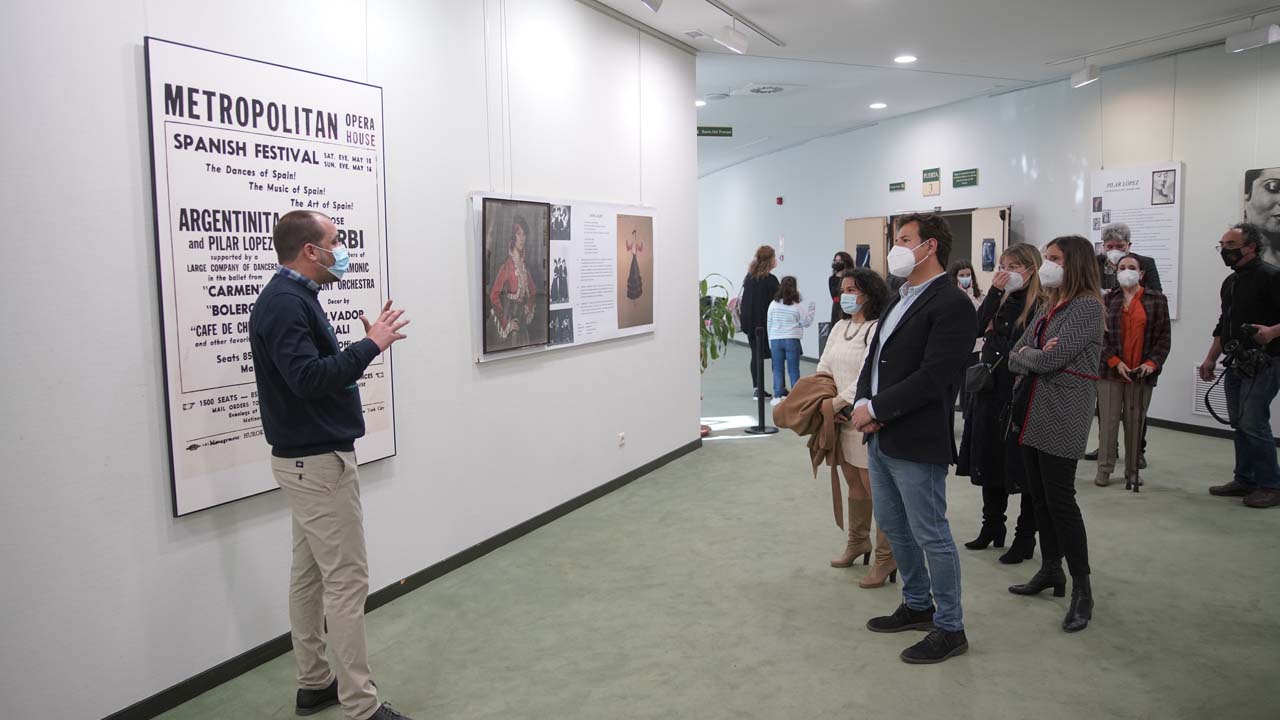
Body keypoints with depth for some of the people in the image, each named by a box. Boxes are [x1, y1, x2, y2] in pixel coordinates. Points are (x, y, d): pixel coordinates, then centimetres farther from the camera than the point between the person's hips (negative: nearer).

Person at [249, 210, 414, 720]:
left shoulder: (292, 297, 14)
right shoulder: (286, 302, -17)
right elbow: (308, 378, -28)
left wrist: (369, 342, 6)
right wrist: (370, 345, -22)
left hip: (306, 458, 10)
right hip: (319, 462, -10)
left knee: (310, 574, 15)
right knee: (346, 580, -6)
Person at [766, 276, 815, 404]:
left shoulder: (773, 304, 0)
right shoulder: (797, 306, -6)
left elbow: (769, 324, 5)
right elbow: (806, 323, 3)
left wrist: (770, 341, 14)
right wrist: (810, 311, 17)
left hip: (775, 340, 1)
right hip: (792, 340, -1)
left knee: (777, 369, 7)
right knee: (793, 370, 6)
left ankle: (778, 395, 3)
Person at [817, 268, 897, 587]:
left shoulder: (879, 330, -13)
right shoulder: (840, 327, 13)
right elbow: (824, 368, 13)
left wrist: (836, 403, -18)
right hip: (841, 418, 8)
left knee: (875, 488, -3)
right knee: (854, 483, 19)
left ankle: (886, 558, 7)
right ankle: (857, 542, 34)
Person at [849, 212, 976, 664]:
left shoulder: (951, 305, -14)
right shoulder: (901, 300, 14)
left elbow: (932, 377, -22)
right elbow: (875, 359, 15)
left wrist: (875, 409, -17)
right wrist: (862, 403, -3)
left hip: (916, 441, -9)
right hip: (880, 437, 9)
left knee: (931, 535, 2)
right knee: (894, 527, 19)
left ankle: (950, 627, 18)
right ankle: (917, 605, 37)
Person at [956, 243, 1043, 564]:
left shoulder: (1041, 305, -10)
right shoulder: (1001, 301, 10)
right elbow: (978, 328, -6)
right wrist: (995, 291, -11)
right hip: (991, 392, 7)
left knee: (1021, 465, 3)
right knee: (990, 462, 15)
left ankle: (1025, 537, 16)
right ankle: (992, 526, 30)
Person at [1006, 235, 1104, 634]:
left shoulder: (1087, 306, -10)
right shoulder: (1048, 306, 14)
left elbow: (1050, 359, -20)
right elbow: (1015, 358, 9)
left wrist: (1026, 355, -1)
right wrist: (1036, 355, -10)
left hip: (1063, 416, -8)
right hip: (1032, 412, 8)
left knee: (1059, 498, -5)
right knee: (1039, 496, 13)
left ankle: (1082, 588, 5)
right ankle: (1050, 570, 26)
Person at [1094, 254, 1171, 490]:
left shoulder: (1157, 300, 6)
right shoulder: (1107, 300, 6)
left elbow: (1163, 337, 3)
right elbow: (1099, 334, 0)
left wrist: (1152, 363, -10)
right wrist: (1115, 362, -11)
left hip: (1142, 372, 0)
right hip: (1110, 371, 0)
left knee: (1136, 422, 5)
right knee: (1108, 420, 1)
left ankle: (1132, 471, 16)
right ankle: (1104, 469, 9)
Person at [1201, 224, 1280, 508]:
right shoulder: (1230, 282, 17)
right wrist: (1210, 359, 20)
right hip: (1236, 364, 9)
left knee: (1253, 423, -11)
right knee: (1239, 424, 12)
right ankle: (1244, 480, 21)